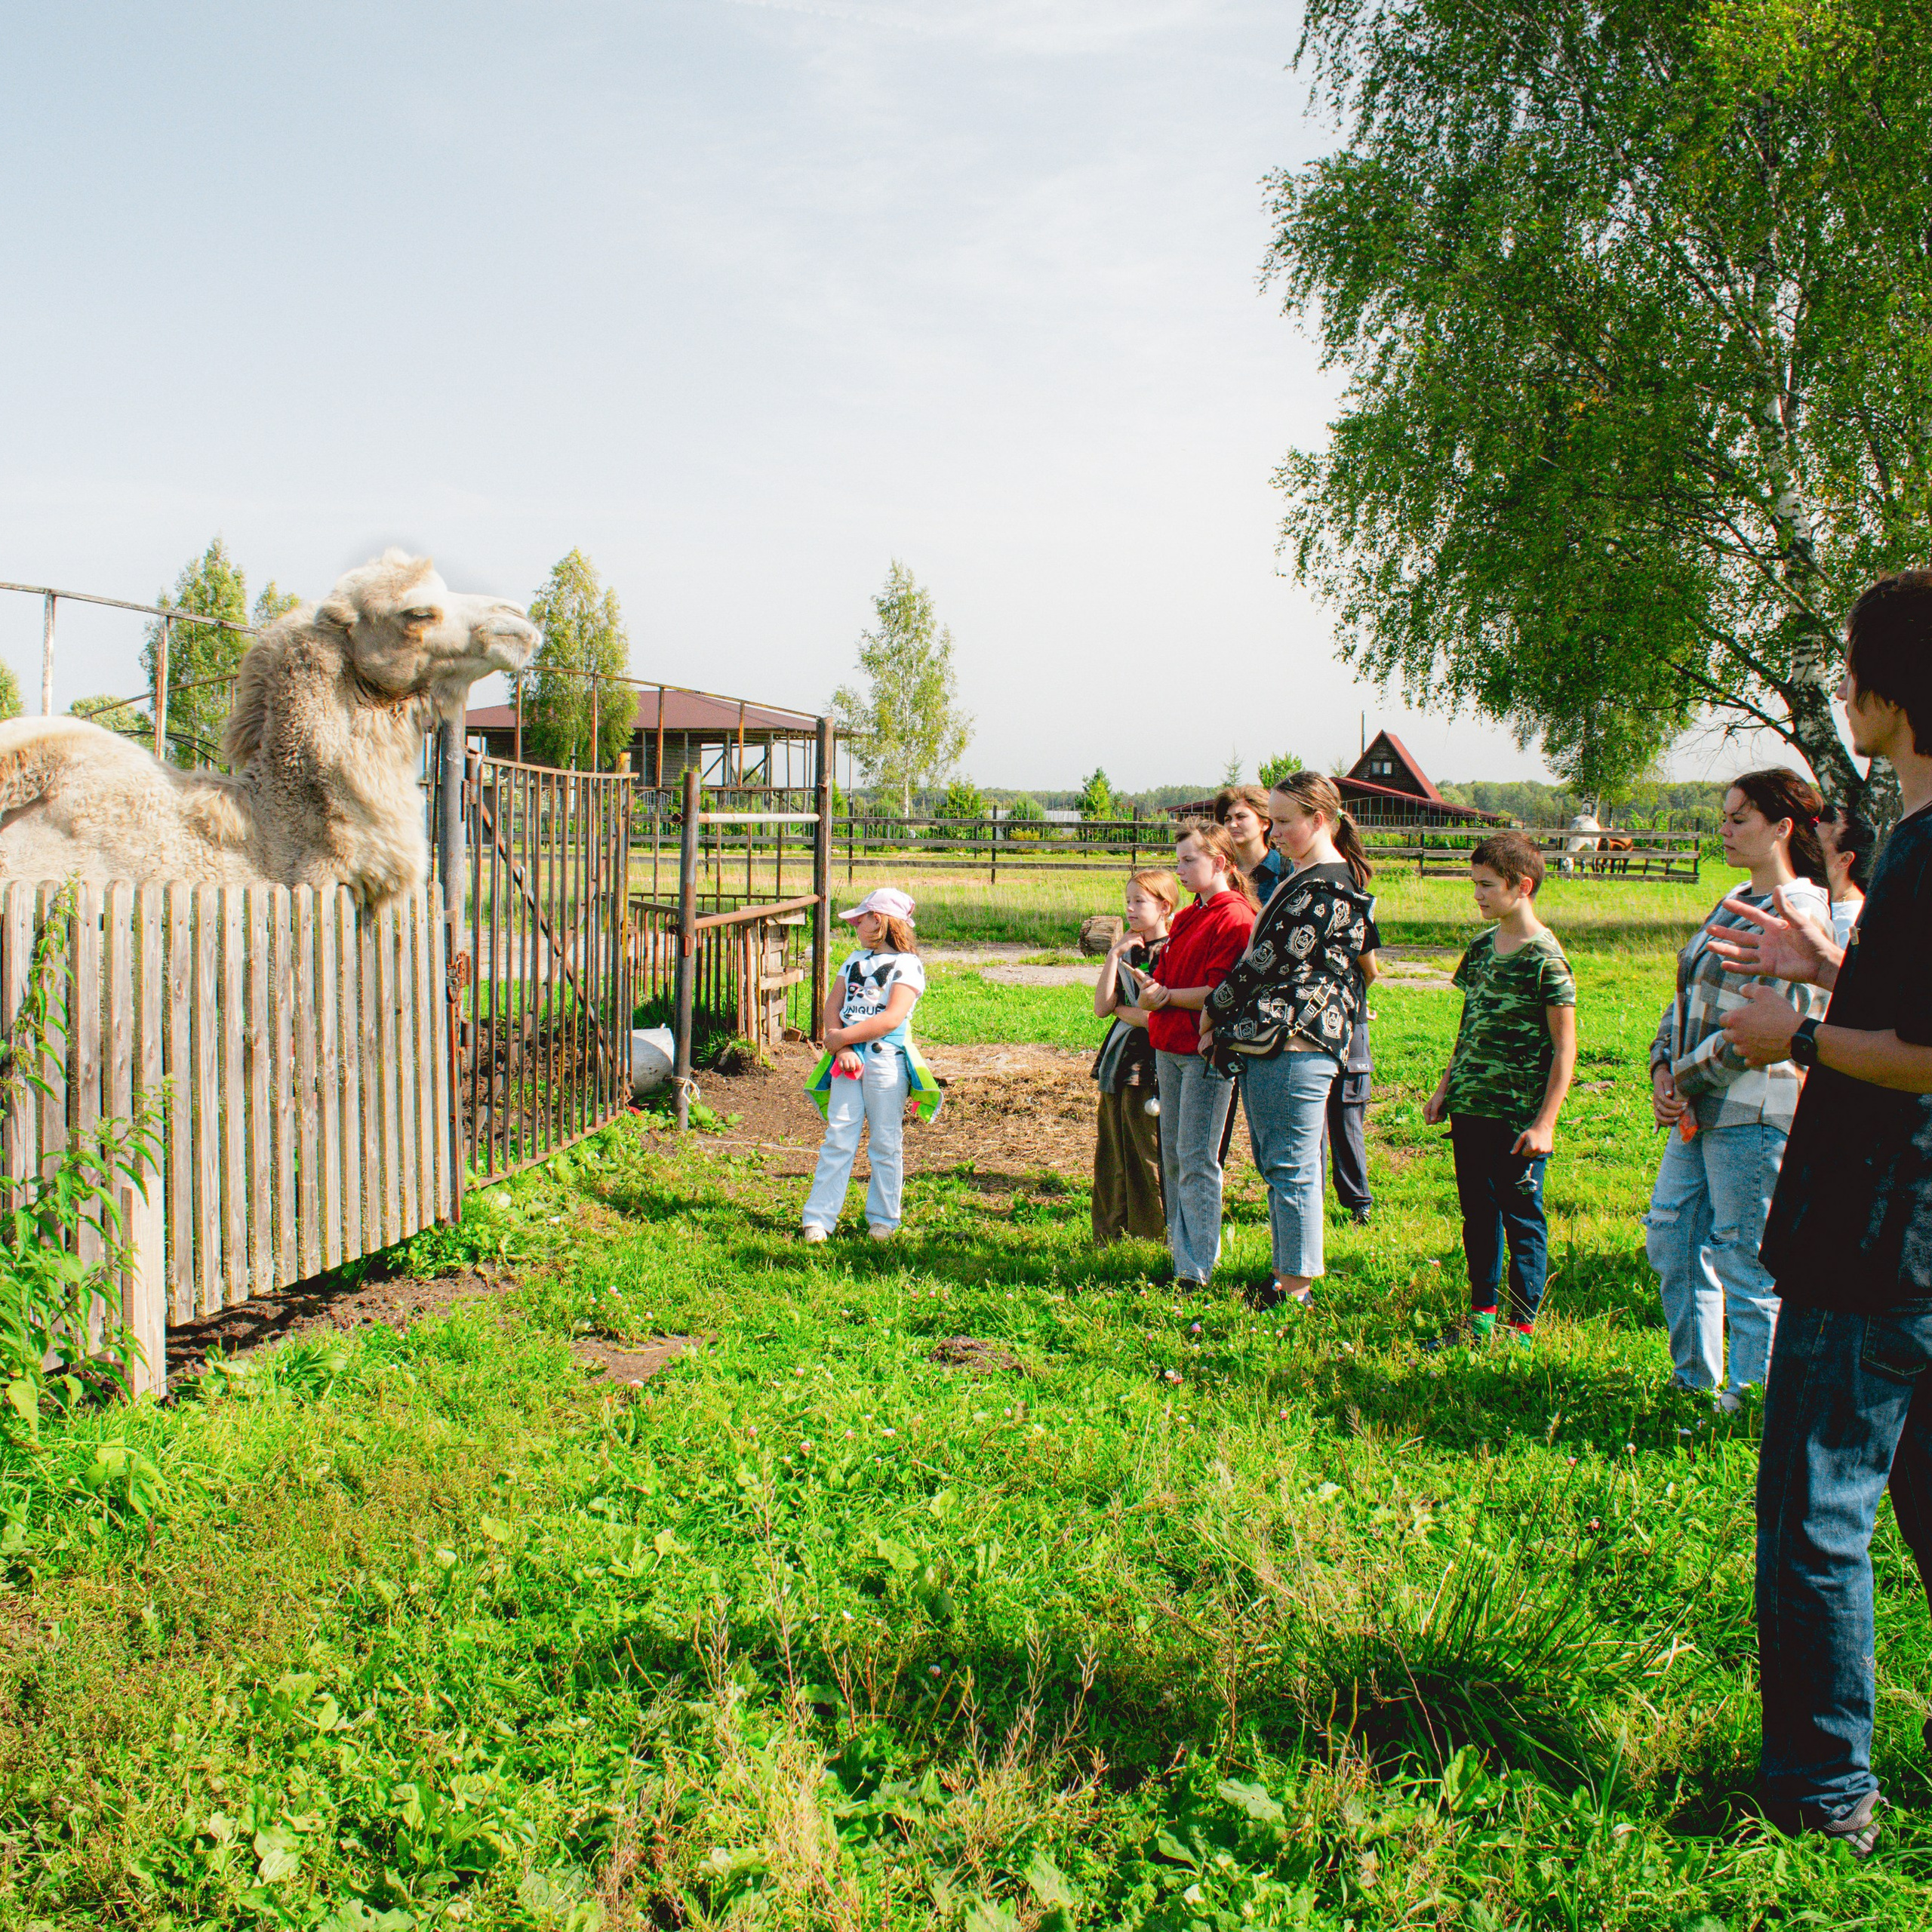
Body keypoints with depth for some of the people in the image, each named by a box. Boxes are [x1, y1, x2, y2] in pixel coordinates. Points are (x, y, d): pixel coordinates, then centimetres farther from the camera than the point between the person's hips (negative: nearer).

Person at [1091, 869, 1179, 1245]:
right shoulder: (1127, 952, 13)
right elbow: (1101, 1008, 3)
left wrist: (1120, 1010, -1)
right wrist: (1114, 955, -2)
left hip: (1151, 1066, -7)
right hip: (1119, 1060, 7)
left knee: (1149, 1154, -2)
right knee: (1113, 1154, 11)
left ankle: (1154, 1234, 8)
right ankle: (1113, 1232, 20)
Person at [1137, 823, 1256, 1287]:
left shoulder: (1234, 918, -11)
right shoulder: (1186, 918, 17)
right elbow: (1163, 980, 15)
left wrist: (1167, 996, -13)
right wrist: (1150, 994, -6)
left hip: (1206, 1052, -9)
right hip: (1170, 1048, 9)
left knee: (1196, 1158, -9)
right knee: (1172, 1152, 13)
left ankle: (1197, 1266, -7)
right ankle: (1181, 1244, 24)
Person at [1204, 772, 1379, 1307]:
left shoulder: (1323, 888, -15)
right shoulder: (1305, 878, 19)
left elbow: (1272, 961, -16)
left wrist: (1214, 1011, -5)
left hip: (1290, 1046, -11)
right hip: (1277, 1045, 11)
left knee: (1290, 1167, -5)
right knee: (1278, 1165, 15)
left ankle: (1294, 1289, 1)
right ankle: (1288, 1274, 23)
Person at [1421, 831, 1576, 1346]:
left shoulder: (1545, 959, -12)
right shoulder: (1481, 948, 10)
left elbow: (1565, 1048, -12)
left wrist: (1544, 1123, -15)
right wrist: (1445, 1087, 16)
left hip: (1518, 1116, -7)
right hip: (1470, 1108, 7)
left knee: (1521, 1219, 3)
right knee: (1477, 1214, 14)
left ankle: (1522, 1327, 13)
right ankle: (1481, 1315, 26)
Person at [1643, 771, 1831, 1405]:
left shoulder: (1801, 914, -12)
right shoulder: (1733, 905, 16)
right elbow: (1687, 997, 17)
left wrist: (1686, 1075, -14)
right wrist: (1662, 1071, 2)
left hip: (1753, 1113, -9)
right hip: (1698, 1112, 9)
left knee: (1746, 1264, -1)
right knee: (1671, 1244, 13)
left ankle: (1748, 1401, 11)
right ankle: (1695, 1385, 27)